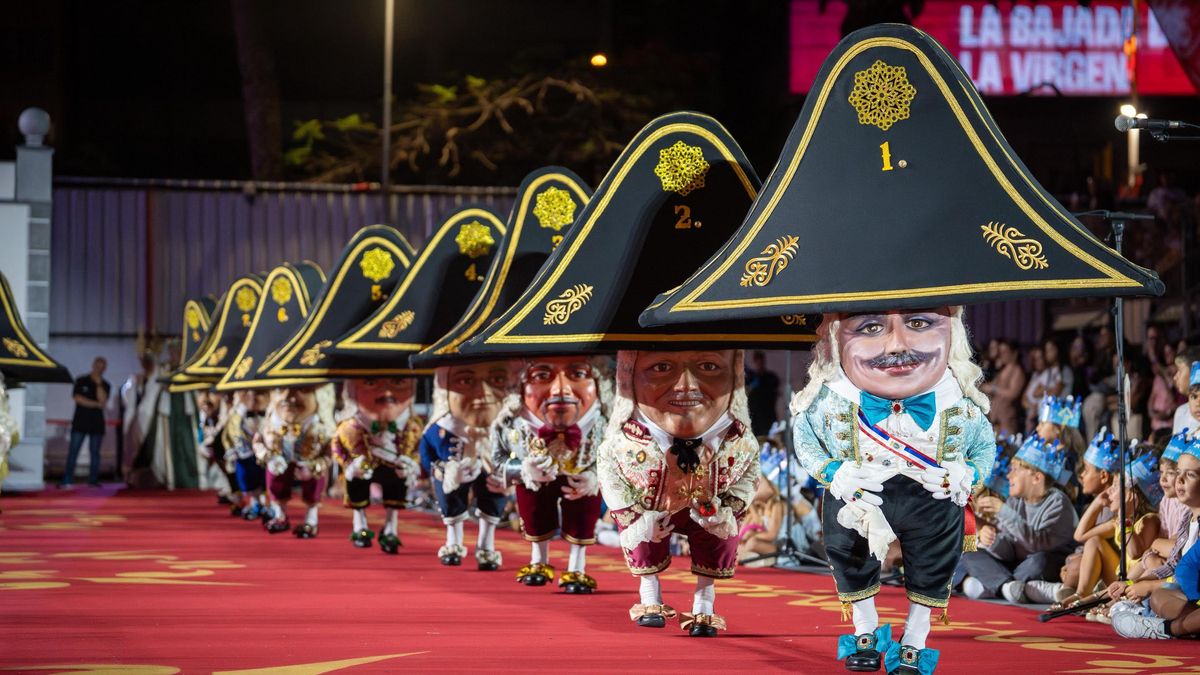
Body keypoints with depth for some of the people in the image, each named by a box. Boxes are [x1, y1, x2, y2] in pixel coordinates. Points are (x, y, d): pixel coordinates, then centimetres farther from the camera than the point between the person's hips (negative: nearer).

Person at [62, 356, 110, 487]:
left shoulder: (105, 385, 9)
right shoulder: (81, 381, 6)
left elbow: (103, 401, -7)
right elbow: (78, 398, -5)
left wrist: (98, 384, -9)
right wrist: (96, 404, -9)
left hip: (97, 423, 2)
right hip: (80, 421, -2)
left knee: (95, 452, 1)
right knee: (73, 451, -6)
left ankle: (93, 480, 3)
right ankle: (67, 481, -7)